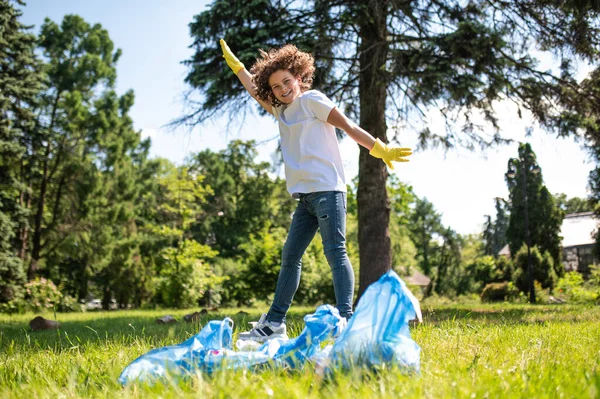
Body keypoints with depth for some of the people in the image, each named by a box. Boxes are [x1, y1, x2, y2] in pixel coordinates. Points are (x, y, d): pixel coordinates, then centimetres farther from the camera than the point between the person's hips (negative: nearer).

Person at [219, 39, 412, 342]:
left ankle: (345, 319, -17)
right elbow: (255, 90, 36)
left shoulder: (312, 99, 1)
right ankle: (273, 325, 13)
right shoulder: (281, 111, 22)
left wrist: (382, 150, -10)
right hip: (305, 196, 8)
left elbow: (349, 127, -4)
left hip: (327, 190, -8)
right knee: (290, 257, 8)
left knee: (335, 253, -14)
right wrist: (233, 62, 44)